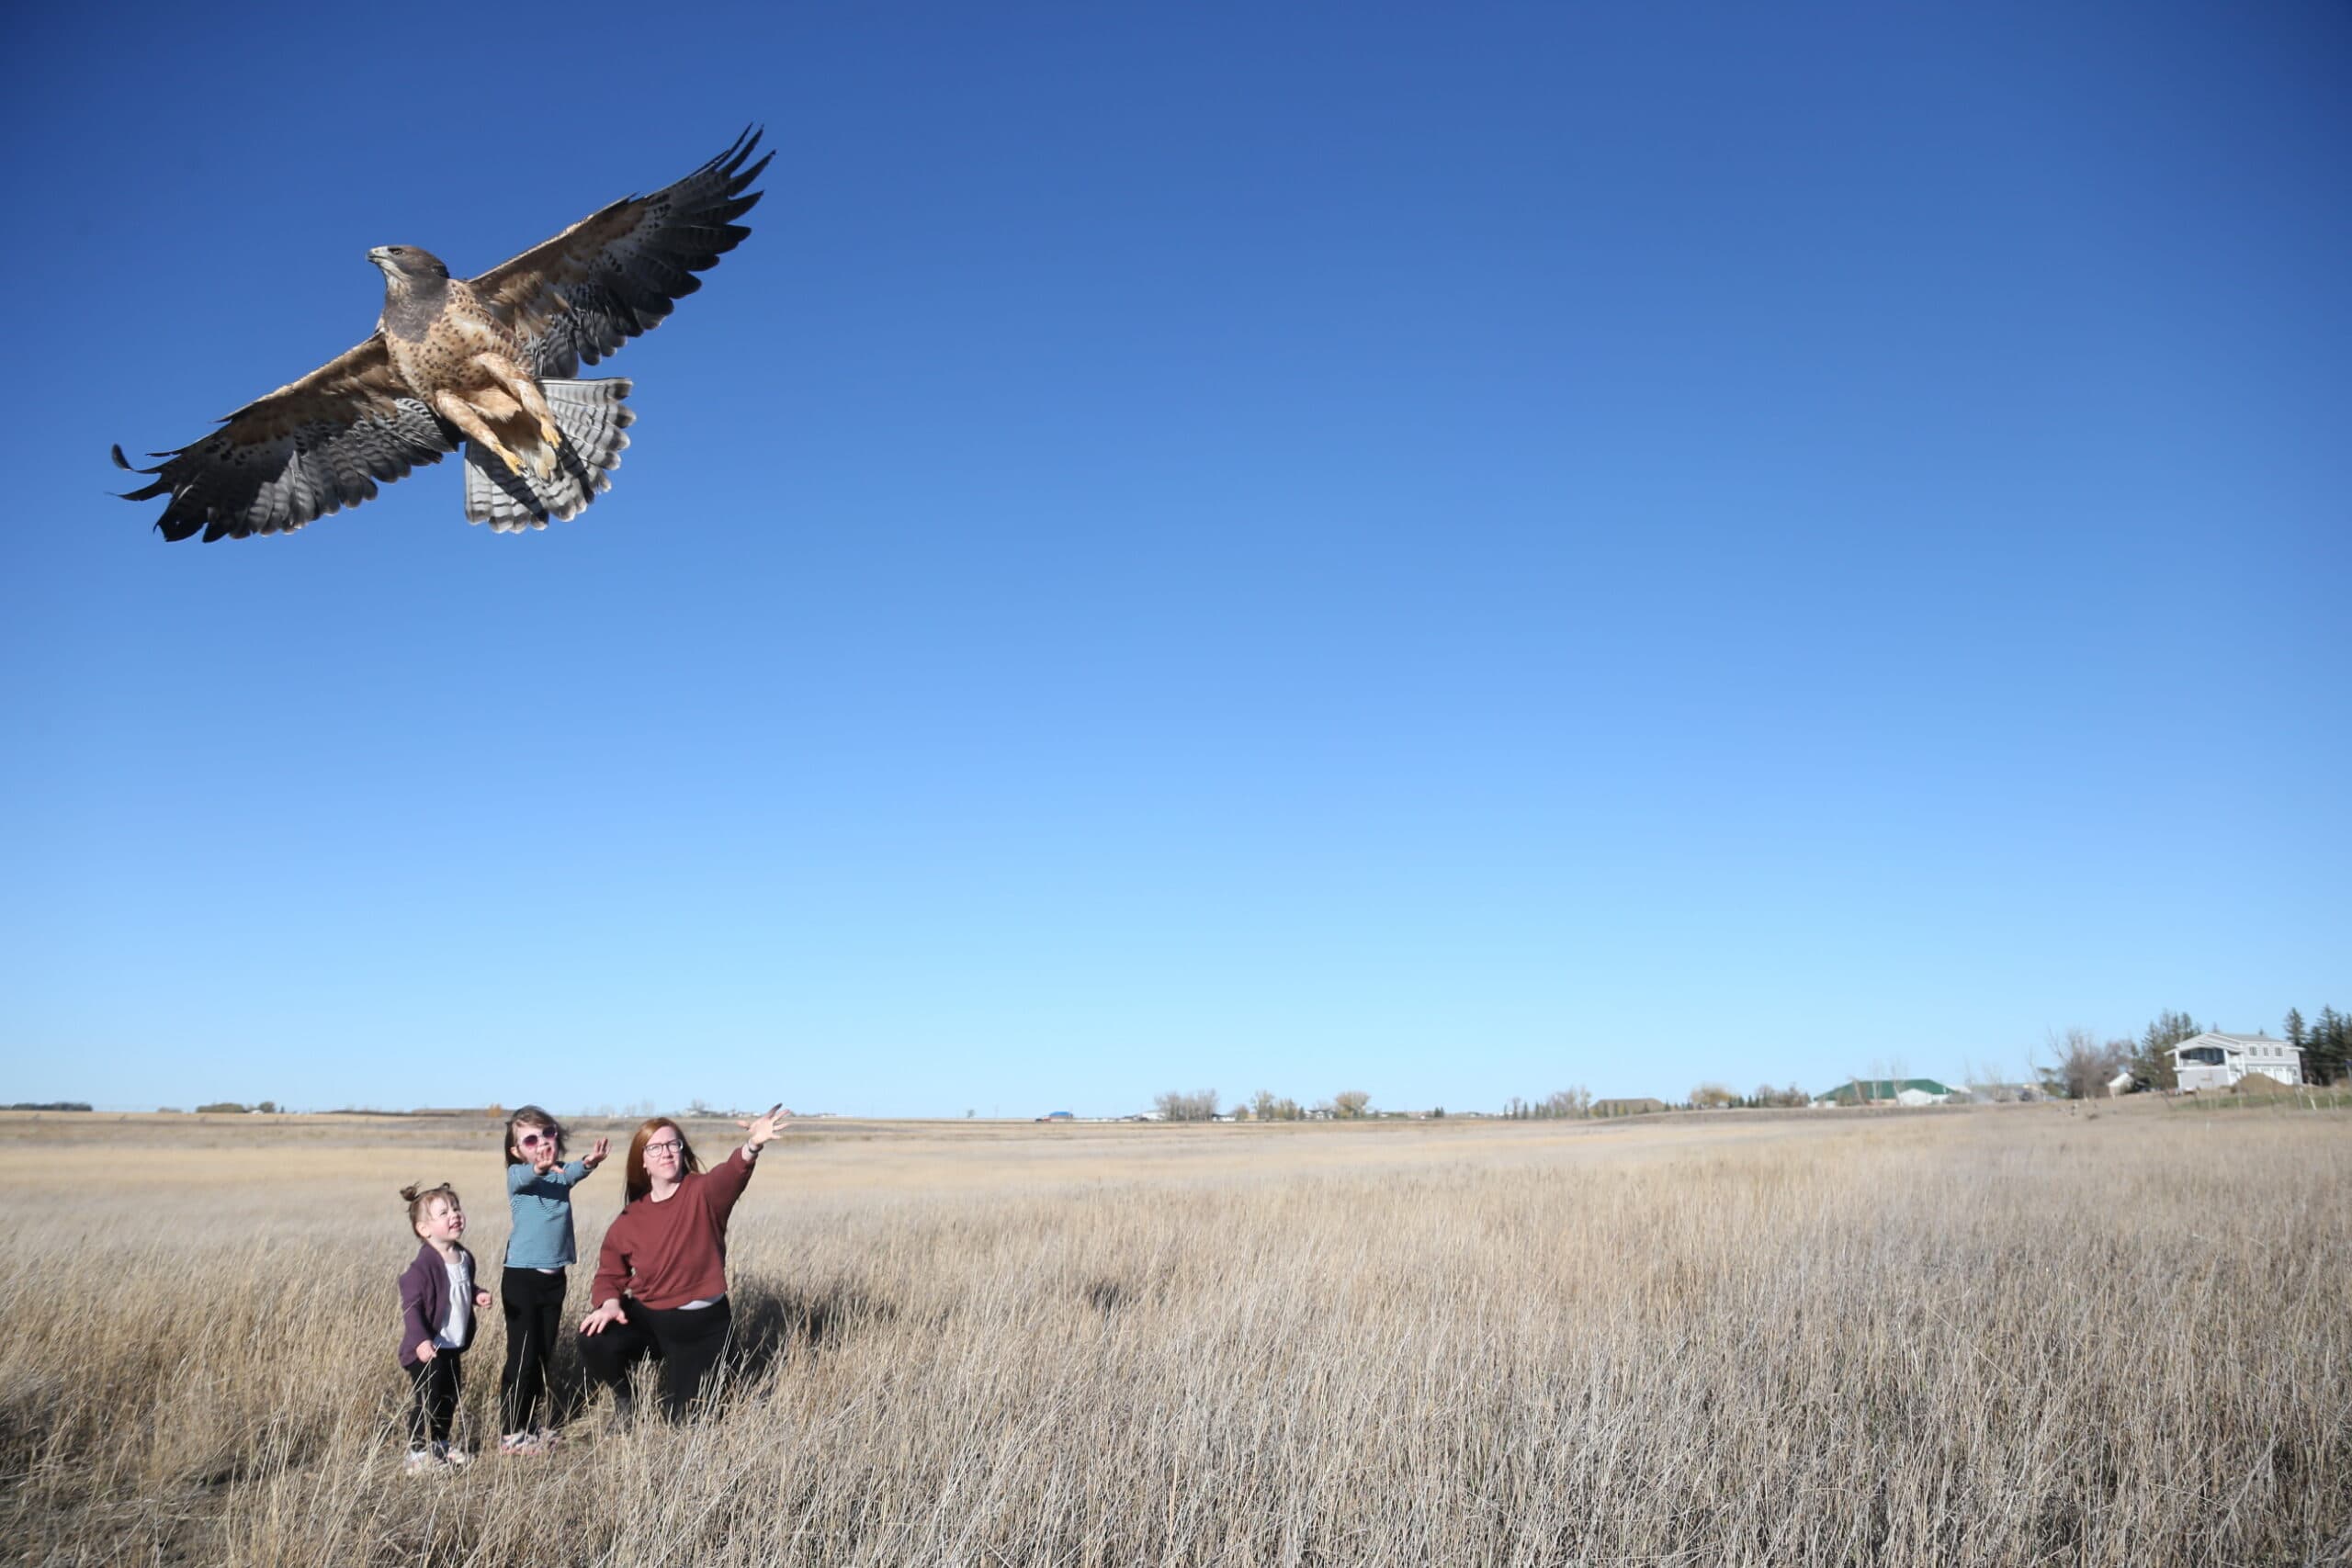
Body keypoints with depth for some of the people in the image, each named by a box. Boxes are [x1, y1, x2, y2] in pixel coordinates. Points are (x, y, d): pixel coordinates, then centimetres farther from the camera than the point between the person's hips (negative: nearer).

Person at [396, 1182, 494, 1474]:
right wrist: (420, 1340, -32)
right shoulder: (424, 1265, -22)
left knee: (449, 1398, 19)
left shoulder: (464, 1257, 4)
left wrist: (477, 1295, 1)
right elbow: (411, 1304, -24)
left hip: (453, 1346, 8)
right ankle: (418, 1453, 9)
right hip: (428, 1349, -8)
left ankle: (440, 1443, 35)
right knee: (428, 1400, -3)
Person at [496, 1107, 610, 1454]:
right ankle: (511, 1433, 7)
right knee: (522, 1356, -3)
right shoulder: (516, 1175, -6)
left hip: (554, 1277, 5)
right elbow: (524, 1178, -30)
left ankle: (530, 1426, 23)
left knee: (545, 1354, 11)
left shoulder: (561, 1173, 5)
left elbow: (572, 1175, -18)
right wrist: (539, 1168, -55)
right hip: (521, 1276, -5)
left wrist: (588, 1162, -43)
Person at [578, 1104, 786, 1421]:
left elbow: (729, 1176, -39)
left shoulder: (703, 1193, -15)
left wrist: (752, 1146, -62)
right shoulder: (629, 1218, -5)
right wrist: (609, 1303, -19)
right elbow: (610, 1273, 5)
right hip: (646, 1317, 2)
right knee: (594, 1341, -25)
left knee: (680, 1416, 0)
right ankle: (623, 1400, 7)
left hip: (701, 1323, -2)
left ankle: (695, 1376, 37)